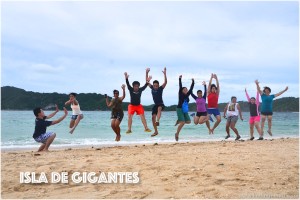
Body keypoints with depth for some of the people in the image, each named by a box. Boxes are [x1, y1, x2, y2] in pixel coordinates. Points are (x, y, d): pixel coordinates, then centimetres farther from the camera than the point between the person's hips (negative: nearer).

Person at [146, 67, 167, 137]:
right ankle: (156, 131, 11)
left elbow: (165, 82, -23)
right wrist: (147, 73, -18)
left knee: (159, 108, -39)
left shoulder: (161, 88, -10)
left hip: (161, 104, -5)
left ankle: (157, 121, -56)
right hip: (155, 104, 5)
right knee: (153, 117, -1)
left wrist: (165, 74, -34)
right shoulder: (152, 88, 0)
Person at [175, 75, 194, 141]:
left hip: (185, 110, 7)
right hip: (179, 109, -7)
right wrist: (180, 79, -15)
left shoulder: (187, 95, 9)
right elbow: (180, 87, -12)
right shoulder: (180, 94, -5)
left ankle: (179, 121, 25)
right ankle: (177, 134, -1)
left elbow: (191, 89, 7)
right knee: (182, 123, -15)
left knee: (188, 121, 1)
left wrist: (193, 82, 4)